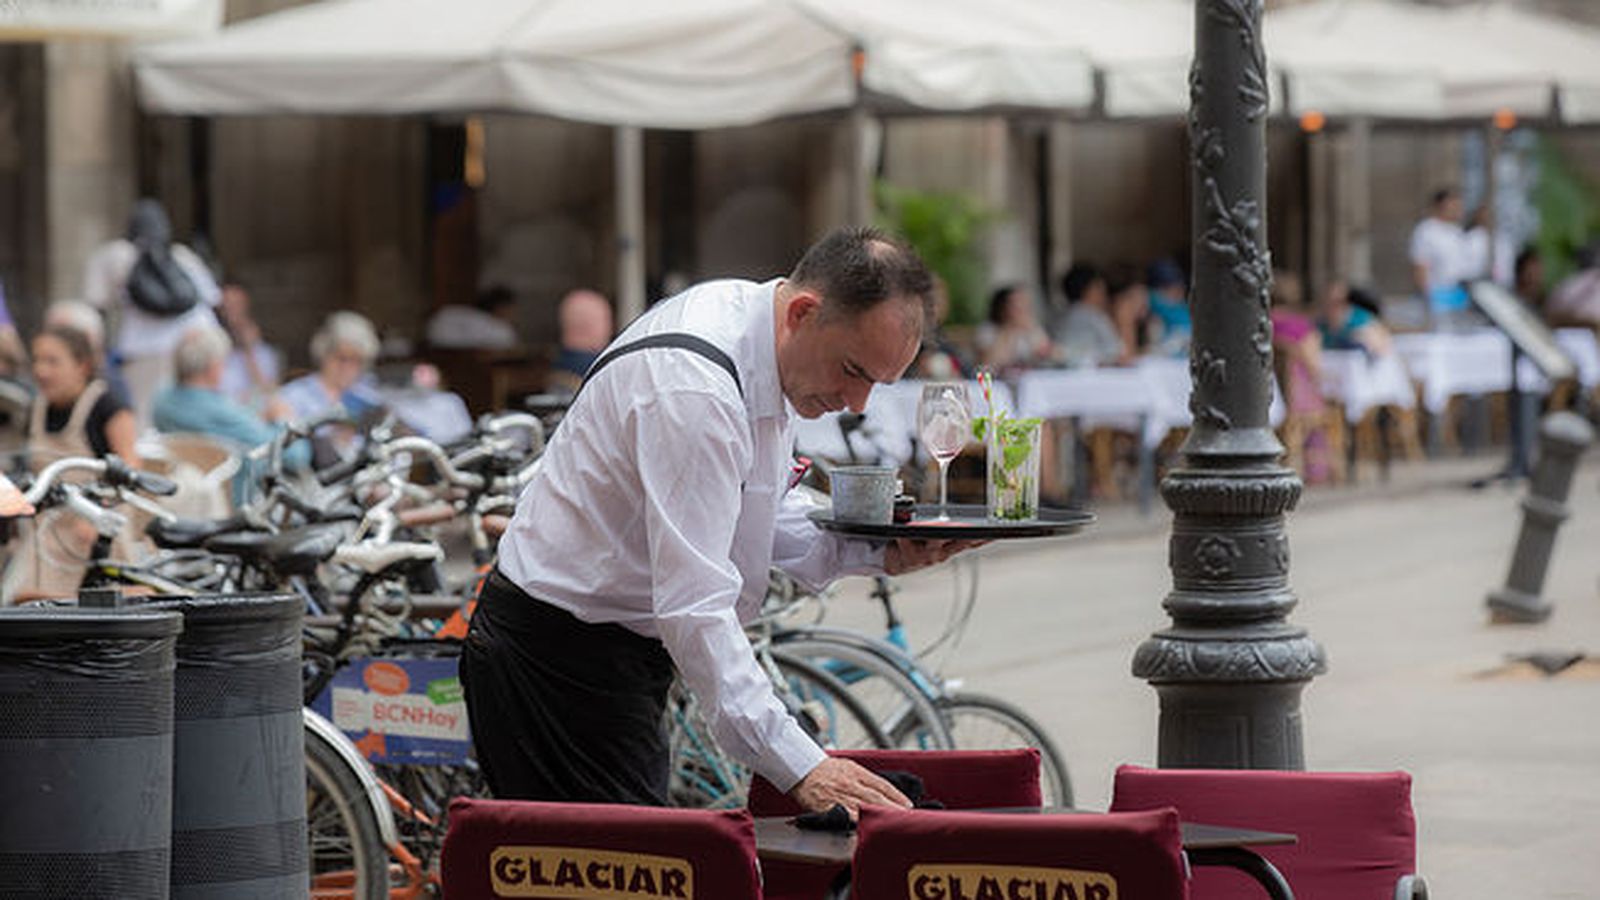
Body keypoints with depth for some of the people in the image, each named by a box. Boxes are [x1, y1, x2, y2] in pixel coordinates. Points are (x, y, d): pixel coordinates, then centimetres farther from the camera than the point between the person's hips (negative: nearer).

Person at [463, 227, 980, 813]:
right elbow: (695, 606, -33)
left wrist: (877, 552, -1)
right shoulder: (691, 388, -28)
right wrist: (798, 768, -38)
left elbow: (752, 516, 17)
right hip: (560, 659, -10)